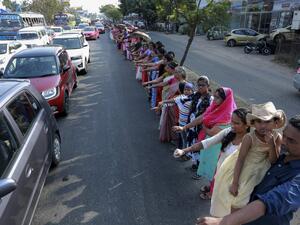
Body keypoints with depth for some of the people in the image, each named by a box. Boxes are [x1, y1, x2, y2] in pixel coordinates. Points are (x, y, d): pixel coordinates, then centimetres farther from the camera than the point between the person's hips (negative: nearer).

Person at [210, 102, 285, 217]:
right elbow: (240, 160, -22)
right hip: (243, 171, -4)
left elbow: (273, 161, -12)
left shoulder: (277, 137, -15)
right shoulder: (250, 137, -26)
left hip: (259, 172, 4)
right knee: (237, 202, 5)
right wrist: (235, 183, -20)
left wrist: (271, 144, -30)